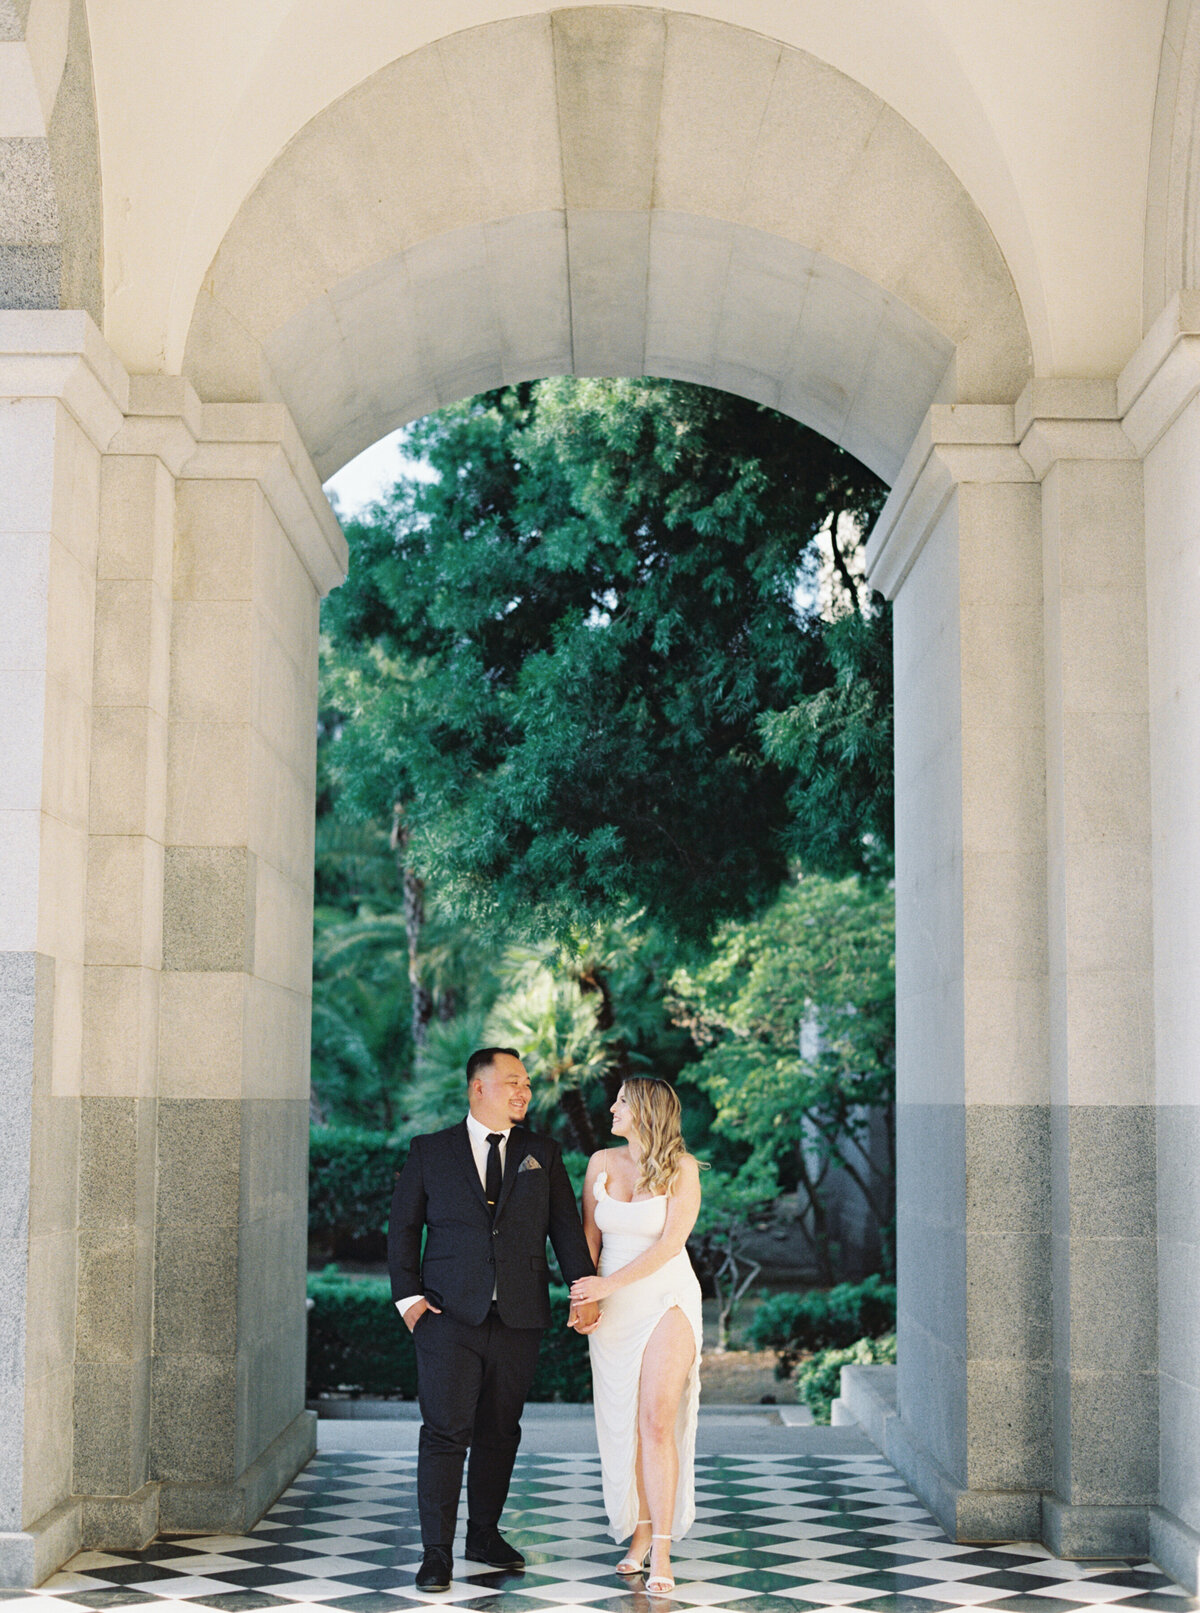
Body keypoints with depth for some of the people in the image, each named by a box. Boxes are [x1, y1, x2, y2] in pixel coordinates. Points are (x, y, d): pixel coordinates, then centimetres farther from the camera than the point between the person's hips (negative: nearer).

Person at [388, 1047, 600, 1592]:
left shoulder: (542, 1155, 11)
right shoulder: (430, 1152, 5)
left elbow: (566, 1227, 6)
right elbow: (403, 1227, 6)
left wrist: (584, 1290, -8)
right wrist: (408, 1296, -5)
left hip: (518, 1321, 3)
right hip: (449, 1317, -3)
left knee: (500, 1433, 10)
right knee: (445, 1432, -6)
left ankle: (485, 1534, 25)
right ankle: (436, 1552, -1)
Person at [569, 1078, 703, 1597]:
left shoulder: (681, 1168, -7)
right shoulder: (602, 1163, 6)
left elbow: (671, 1242, -13)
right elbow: (590, 1233, 12)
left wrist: (609, 1283, -16)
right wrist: (582, 1293, 0)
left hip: (667, 1301, -4)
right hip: (613, 1308, 4)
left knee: (657, 1421, -14)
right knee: (624, 1425, 4)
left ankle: (661, 1552, -13)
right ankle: (640, 1533, 17)